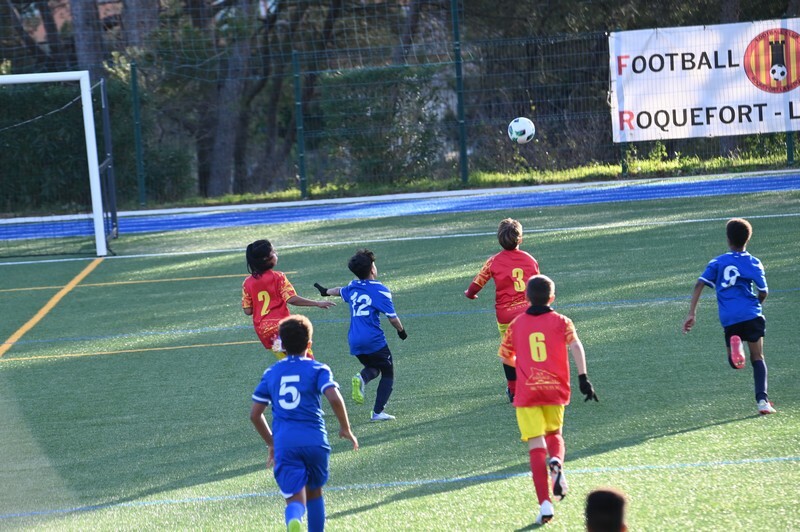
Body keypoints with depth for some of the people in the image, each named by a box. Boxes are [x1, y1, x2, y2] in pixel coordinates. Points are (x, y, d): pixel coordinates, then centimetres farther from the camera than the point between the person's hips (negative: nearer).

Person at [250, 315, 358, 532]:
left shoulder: (271, 373, 14)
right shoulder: (317, 369, 5)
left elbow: (255, 414, 13)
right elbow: (334, 398, -12)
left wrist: (271, 443, 26)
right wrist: (346, 429, 3)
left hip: (283, 443, 1)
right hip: (315, 440, 0)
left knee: (295, 499, -6)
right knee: (314, 492, 23)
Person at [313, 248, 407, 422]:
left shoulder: (352, 287, 10)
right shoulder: (380, 291, -8)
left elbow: (339, 291, 33)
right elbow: (392, 317, -8)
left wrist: (326, 292, 56)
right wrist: (401, 331, 12)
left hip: (354, 341, 6)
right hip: (374, 340, -6)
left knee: (372, 368, 25)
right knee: (387, 374, 8)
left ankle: (361, 378, -11)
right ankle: (378, 412, -4)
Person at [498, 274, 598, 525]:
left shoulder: (516, 324, 8)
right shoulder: (561, 321, 4)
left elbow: (506, 357, 15)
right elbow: (576, 346, -12)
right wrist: (583, 378, -15)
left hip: (527, 392, -1)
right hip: (556, 390, 1)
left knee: (536, 446, -4)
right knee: (554, 433, 24)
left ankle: (545, 503, -15)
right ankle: (557, 461, -11)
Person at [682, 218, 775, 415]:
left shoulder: (717, 262, 10)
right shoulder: (754, 263, 6)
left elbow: (699, 285, 0)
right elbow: (763, 293, 5)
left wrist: (692, 314, 1)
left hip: (729, 318, 1)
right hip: (751, 315, -1)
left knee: (734, 362, 13)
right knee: (757, 358, 9)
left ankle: (734, 346, -24)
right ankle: (762, 400, -8)